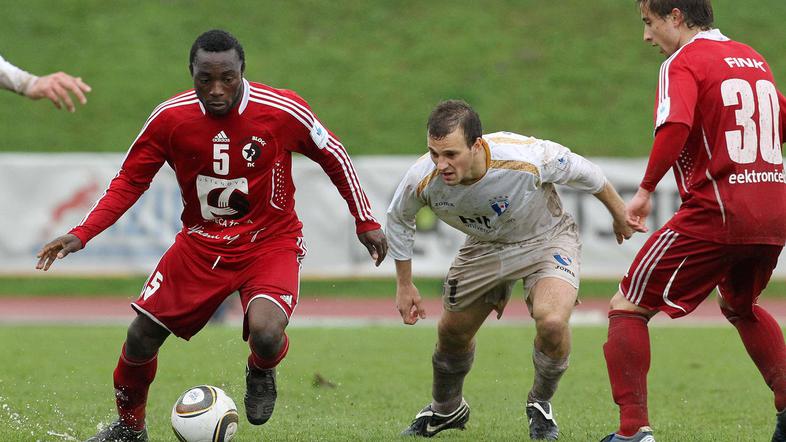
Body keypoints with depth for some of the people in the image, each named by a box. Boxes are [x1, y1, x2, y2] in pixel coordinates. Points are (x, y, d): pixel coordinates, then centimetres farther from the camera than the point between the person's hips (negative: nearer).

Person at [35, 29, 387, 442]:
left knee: (265, 334, -29)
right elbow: (130, 180, -2)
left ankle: (262, 373, 11)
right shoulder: (170, 118, -14)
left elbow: (333, 156, -2)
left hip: (270, 241, -3)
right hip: (201, 242, 3)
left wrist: (366, 222, 3)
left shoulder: (282, 110, -19)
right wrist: (81, 234, -13)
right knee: (141, 336, -1)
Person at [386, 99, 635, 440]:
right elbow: (398, 219, -3)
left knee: (552, 322, -28)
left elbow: (582, 173, -16)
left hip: (546, 238, -4)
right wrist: (404, 285, 2)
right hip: (484, 246, 4)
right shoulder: (423, 179, -28)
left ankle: (540, 406, 2)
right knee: (452, 333, 12)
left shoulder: (527, 157, -38)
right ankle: (445, 411, 45)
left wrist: (619, 213, 0)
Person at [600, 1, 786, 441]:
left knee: (628, 307, 2)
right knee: (740, 307, 33)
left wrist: (646, 190, -16)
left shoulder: (684, 62, -6)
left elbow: (674, 127, -23)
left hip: (716, 213, -8)